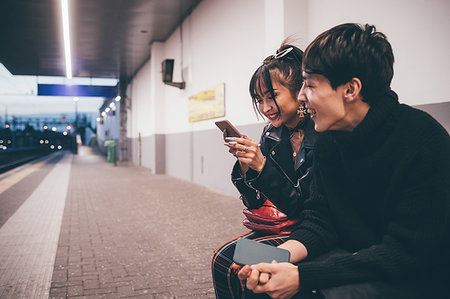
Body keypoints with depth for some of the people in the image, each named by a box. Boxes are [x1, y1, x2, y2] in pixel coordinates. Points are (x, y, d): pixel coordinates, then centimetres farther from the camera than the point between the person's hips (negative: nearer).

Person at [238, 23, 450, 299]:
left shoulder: (423, 141, -21)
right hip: (353, 259, 6)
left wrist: (302, 276, -29)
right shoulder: (329, 139, 0)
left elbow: (406, 253, -24)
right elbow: (320, 220, -1)